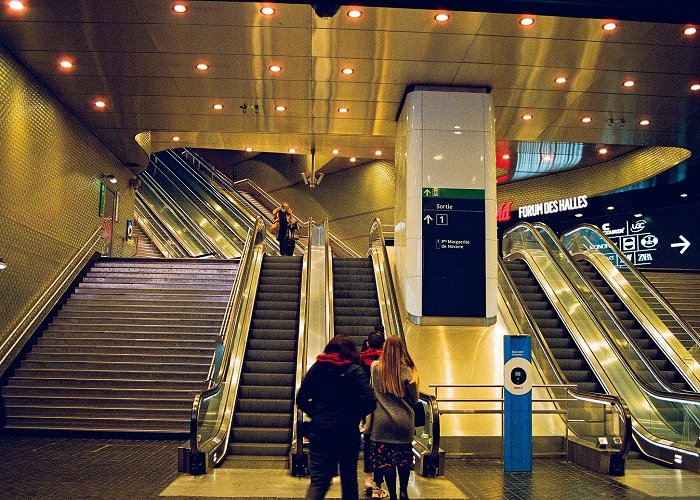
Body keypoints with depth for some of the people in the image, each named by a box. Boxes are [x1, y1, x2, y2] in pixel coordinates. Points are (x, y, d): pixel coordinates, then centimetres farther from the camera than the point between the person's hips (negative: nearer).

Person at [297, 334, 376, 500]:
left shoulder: (317, 367, 2)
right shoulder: (354, 370, -7)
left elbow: (301, 399, 2)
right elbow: (369, 402, -15)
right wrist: (354, 415, 2)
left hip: (319, 430, 2)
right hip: (347, 431, -2)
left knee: (318, 480, 4)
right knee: (348, 477, 16)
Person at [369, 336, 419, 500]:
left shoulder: (375, 368, -6)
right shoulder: (406, 371, -9)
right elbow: (414, 399, -2)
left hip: (382, 422, 0)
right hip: (404, 422, 0)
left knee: (386, 460, 7)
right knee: (404, 458, 16)